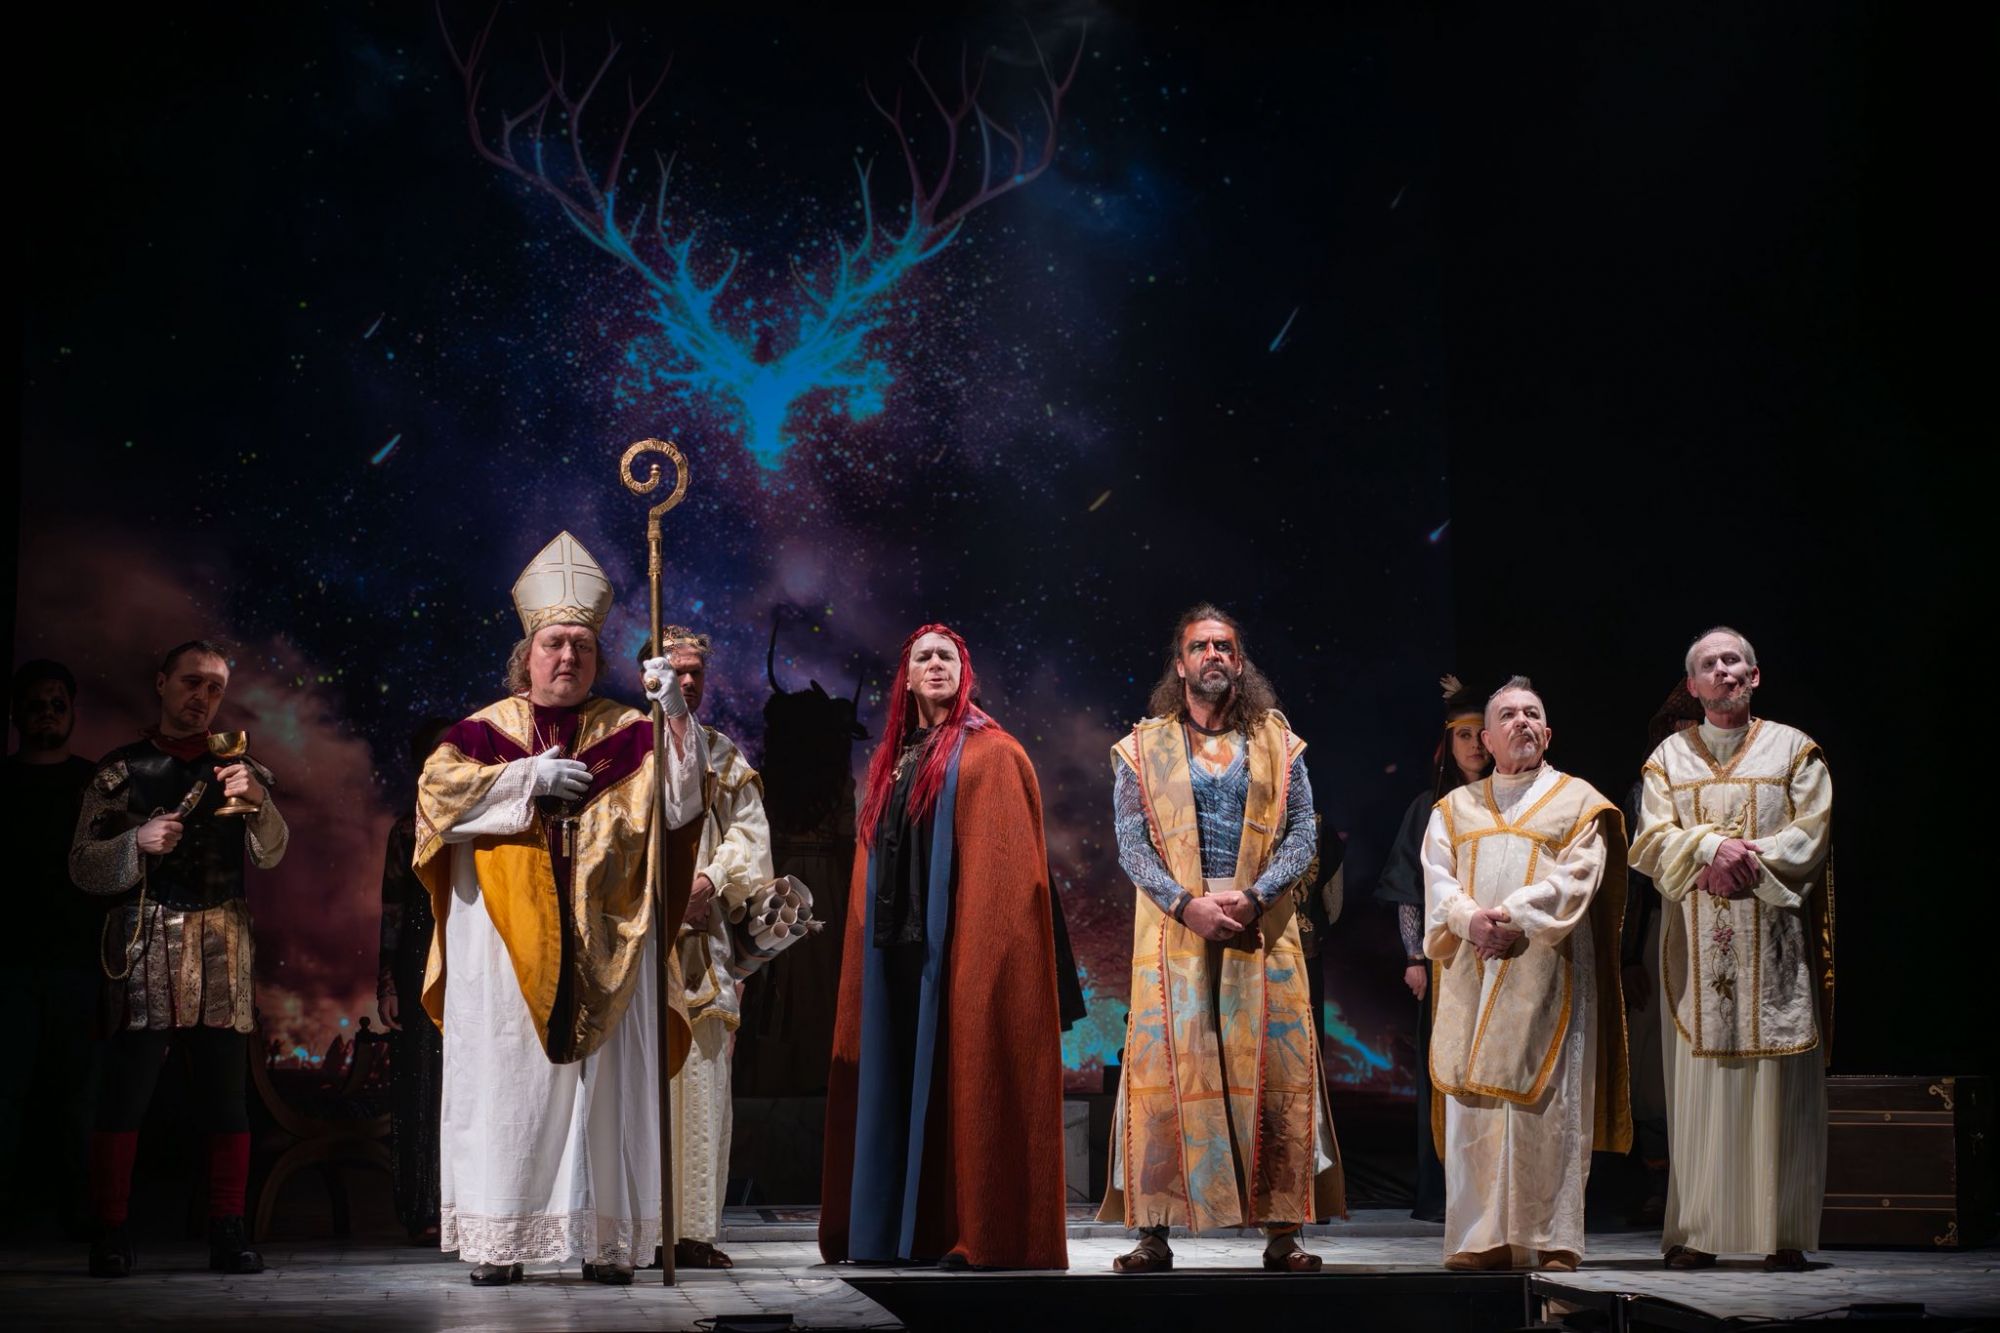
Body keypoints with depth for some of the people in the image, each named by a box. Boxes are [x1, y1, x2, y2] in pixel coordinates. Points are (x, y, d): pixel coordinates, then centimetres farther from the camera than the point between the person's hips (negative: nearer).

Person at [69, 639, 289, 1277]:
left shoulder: (237, 769, 15)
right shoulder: (121, 769, 11)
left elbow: (270, 854, 1)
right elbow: (83, 866, 6)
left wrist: (257, 802, -19)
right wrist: (138, 842, -12)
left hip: (222, 950, 1)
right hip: (142, 946, -1)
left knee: (226, 1093, -2)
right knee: (125, 1091, -8)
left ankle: (228, 1231, 3)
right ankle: (111, 1233, -3)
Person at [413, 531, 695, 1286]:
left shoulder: (628, 735, 9)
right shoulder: (488, 730, 10)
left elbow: (677, 807, -5)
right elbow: (437, 791, -5)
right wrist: (528, 779, -10)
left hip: (603, 952, 1)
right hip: (506, 947, -1)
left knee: (604, 1084, 0)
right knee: (507, 1085, -2)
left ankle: (606, 1240, 4)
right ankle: (496, 1241, 2)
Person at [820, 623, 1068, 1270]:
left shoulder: (989, 753, 0)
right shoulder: (891, 759, 20)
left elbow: (1004, 856, -8)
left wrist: (986, 942, -17)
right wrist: (870, 934, 10)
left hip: (957, 940, -6)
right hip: (896, 941, 6)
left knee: (961, 1071, -7)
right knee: (898, 1076, 5)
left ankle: (980, 1232, -5)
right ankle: (894, 1226, 9)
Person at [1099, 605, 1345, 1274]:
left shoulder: (1278, 744, 12)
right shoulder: (1144, 748, 9)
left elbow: (1302, 834, 4)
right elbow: (1132, 844, 1)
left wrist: (1252, 898, -12)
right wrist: (1188, 904, -14)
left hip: (1262, 928, 1)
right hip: (1173, 924, -1)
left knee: (1273, 1069, -4)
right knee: (1165, 1068, -6)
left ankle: (1281, 1232, -1)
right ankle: (1154, 1232, -5)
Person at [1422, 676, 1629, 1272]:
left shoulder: (1578, 801, 10)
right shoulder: (1456, 808, 18)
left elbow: (1576, 876, -5)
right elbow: (1437, 878, 5)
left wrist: (1513, 916, -18)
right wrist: (1472, 921, -15)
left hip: (1547, 973, -2)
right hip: (1473, 974, 2)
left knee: (1545, 1105, -6)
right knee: (1473, 1105, -3)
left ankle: (1547, 1239, -3)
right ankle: (1478, 1238, -1)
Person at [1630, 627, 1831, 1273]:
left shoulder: (1794, 750, 11)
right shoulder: (1669, 757, 14)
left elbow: (1810, 833, 0)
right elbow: (1653, 837, 2)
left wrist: (1748, 859, -14)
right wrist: (1712, 846, -15)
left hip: (1774, 939, -1)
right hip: (1696, 944, 1)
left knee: (1778, 1084, -5)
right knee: (1698, 1081, -3)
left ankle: (1783, 1233, -3)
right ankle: (1697, 1232, -1)